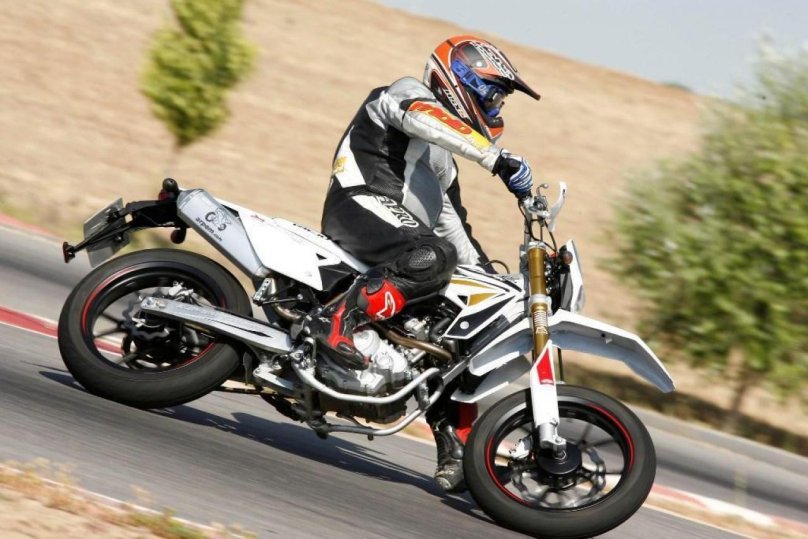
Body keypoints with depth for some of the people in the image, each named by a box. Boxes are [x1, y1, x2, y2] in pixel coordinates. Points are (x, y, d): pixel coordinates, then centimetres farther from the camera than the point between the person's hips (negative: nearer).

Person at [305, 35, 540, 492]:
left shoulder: (443, 162, 34)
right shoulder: (406, 94, 7)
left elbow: (452, 225, 33)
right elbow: (425, 118, -17)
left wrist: (492, 277, 20)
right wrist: (497, 158, -28)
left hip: (399, 235, 9)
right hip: (361, 205, -9)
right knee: (432, 258, -37)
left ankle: (456, 454, 1)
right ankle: (337, 320, -40)